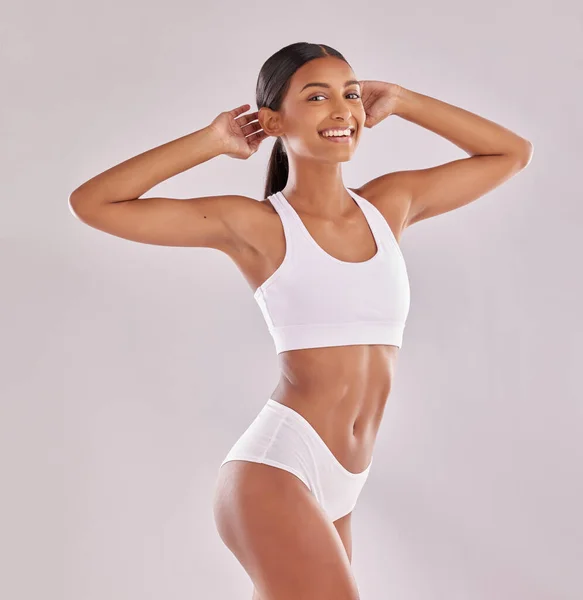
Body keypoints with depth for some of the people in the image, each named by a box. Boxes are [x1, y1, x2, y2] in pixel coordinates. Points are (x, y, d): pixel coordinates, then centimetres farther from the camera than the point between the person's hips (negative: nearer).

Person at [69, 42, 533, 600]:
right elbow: (92, 203, -7)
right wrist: (210, 141, -3)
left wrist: (400, 102, 13)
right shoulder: (255, 224, -4)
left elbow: (513, 152, 20)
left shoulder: (392, 203, 10)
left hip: (336, 490, 7)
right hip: (273, 469, -6)